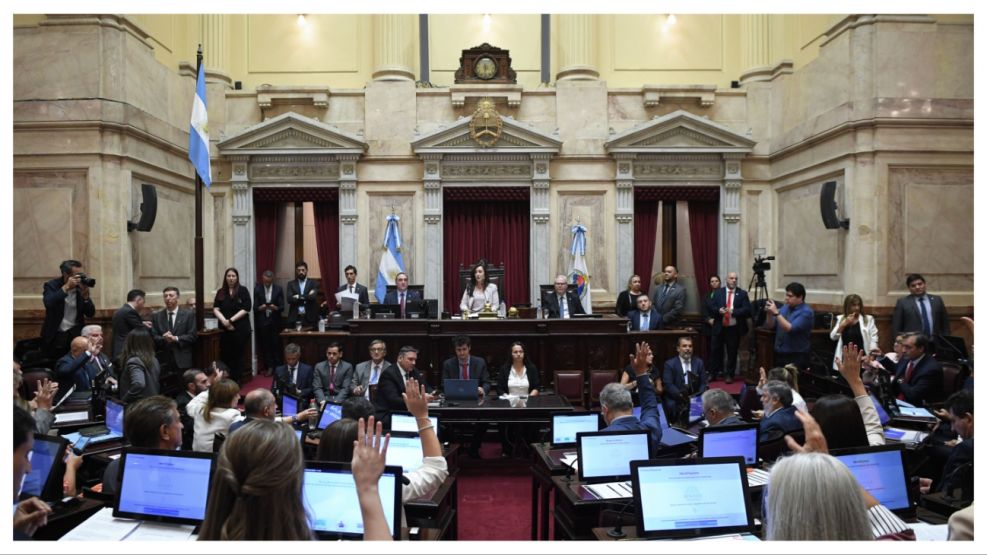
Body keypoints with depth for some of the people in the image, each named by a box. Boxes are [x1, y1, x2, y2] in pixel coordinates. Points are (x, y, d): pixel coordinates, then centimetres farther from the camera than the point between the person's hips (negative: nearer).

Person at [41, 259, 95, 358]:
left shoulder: (81, 288, 2)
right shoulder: (51, 285, -5)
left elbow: (90, 314, -3)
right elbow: (48, 303, -26)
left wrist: (85, 295, -16)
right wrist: (66, 287, -27)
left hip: (75, 332, 2)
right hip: (55, 335, -2)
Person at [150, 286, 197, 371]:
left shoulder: (188, 315, 5)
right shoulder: (156, 316, 11)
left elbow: (193, 336, -2)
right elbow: (153, 337, 5)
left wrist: (175, 338, -14)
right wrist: (163, 339, -15)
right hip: (163, 360, 1)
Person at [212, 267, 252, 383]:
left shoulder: (243, 291, 1)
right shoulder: (221, 292, 10)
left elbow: (246, 309, -7)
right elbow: (216, 309, 2)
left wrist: (231, 320, -13)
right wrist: (224, 321, -14)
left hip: (240, 329, -3)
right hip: (225, 329, 3)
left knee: (238, 356, 2)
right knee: (225, 356, 1)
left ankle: (236, 382, 10)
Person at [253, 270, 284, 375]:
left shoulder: (279, 289, 0)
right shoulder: (257, 289, 1)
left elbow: (282, 307, -2)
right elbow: (254, 307, 0)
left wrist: (275, 308, -22)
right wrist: (260, 308, -21)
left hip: (275, 322, 0)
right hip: (262, 321, 0)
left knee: (276, 345, 1)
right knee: (265, 345, 1)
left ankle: (277, 367, 9)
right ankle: (269, 366, 10)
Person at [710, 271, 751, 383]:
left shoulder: (742, 294, 1)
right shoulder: (718, 292, 6)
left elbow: (747, 310, -7)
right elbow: (711, 307, 2)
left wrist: (733, 311, -20)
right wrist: (718, 310, -19)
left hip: (734, 328, -1)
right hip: (719, 327, 1)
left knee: (732, 353, 4)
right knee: (716, 351, 7)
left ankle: (729, 375, 15)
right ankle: (713, 373, 18)